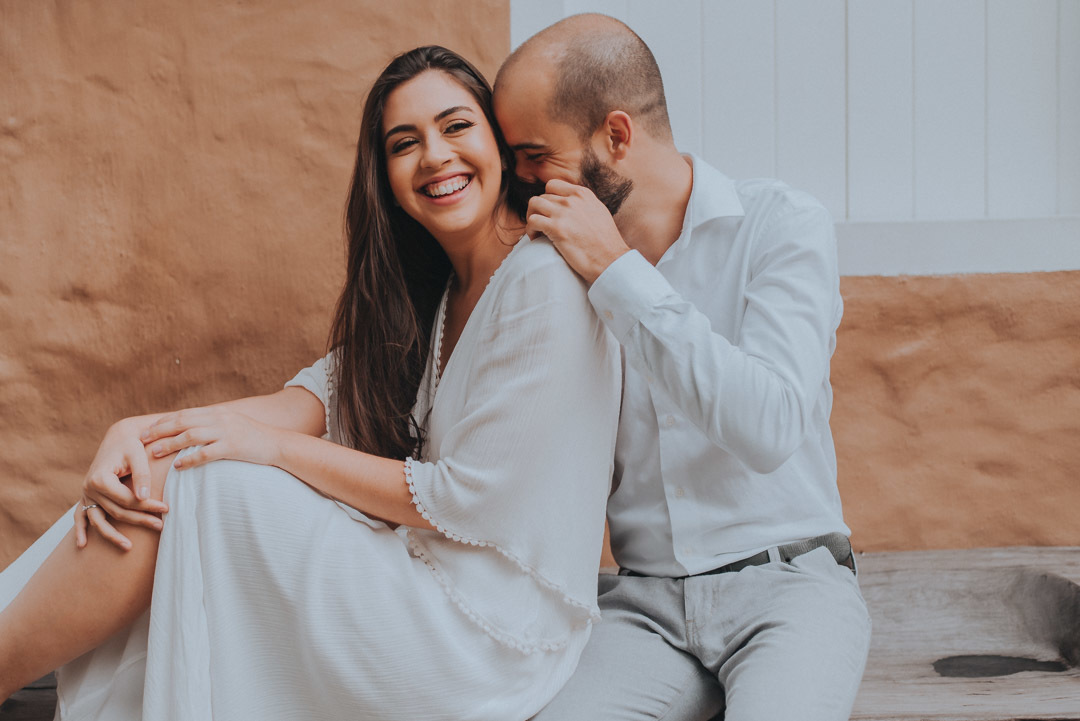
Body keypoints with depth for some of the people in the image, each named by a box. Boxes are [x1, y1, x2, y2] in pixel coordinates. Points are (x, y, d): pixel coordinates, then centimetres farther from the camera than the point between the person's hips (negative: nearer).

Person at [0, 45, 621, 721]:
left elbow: (470, 499, -18)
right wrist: (142, 433, -13)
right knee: (143, 479, -3)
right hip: (421, 565, 8)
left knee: (181, 483, -14)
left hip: (488, 633, -8)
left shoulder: (547, 285, -17)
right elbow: (334, 387, 2)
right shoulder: (430, 283, 11)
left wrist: (275, 445, -15)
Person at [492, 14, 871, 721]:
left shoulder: (783, 224, -4)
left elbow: (770, 426, -21)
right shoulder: (569, 262, 8)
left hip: (785, 583, -2)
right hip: (644, 600, 3)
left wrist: (619, 273, -18)